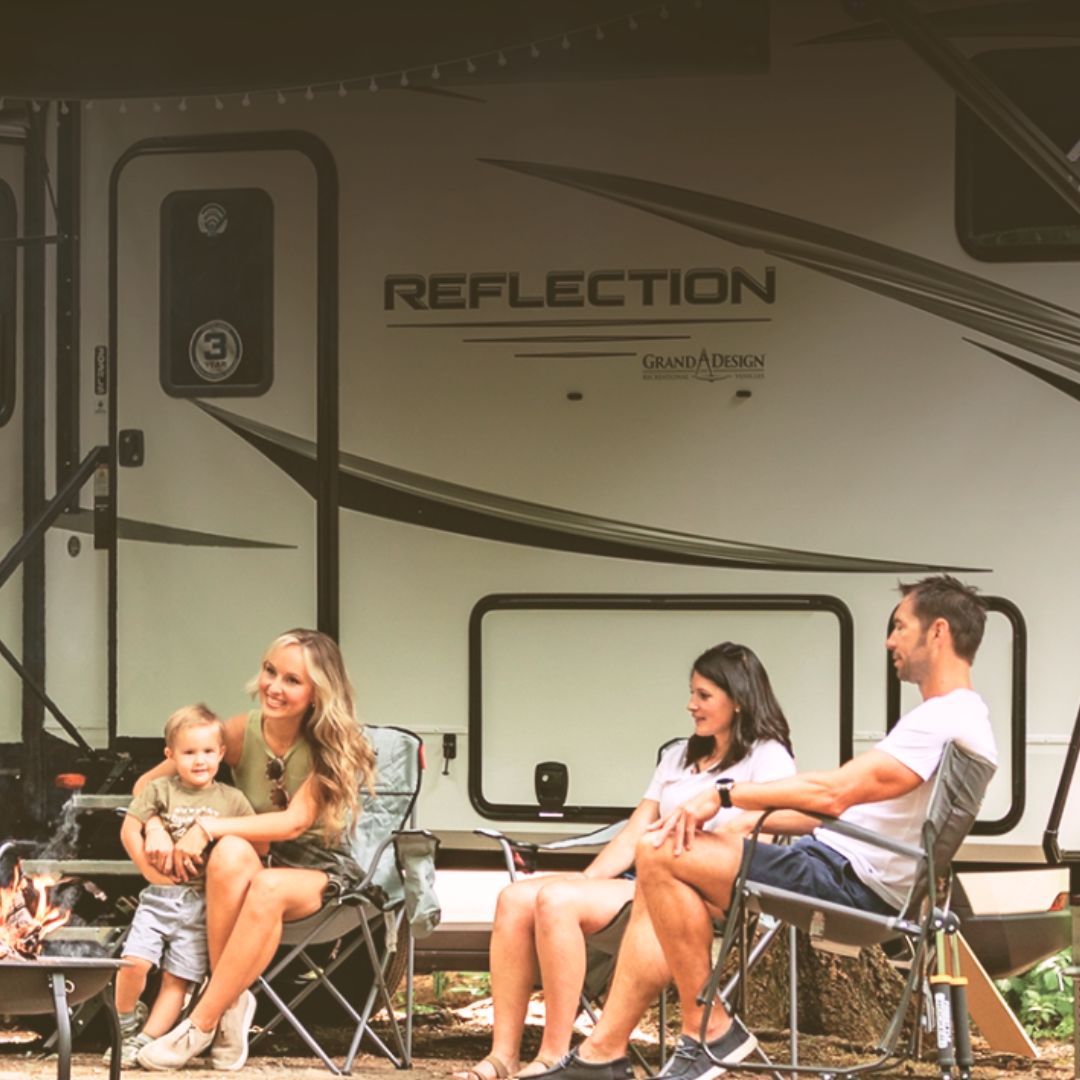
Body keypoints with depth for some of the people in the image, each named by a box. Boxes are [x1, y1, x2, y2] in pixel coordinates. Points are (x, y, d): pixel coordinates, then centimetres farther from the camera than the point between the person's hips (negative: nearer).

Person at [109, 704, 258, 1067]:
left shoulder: (232, 800, 5)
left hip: (201, 904, 1)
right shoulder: (160, 790, 3)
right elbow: (129, 829, -1)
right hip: (159, 896, -1)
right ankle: (128, 1023, 9)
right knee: (134, 962, -15)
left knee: (178, 979, -1)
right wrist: (148, 868, -6)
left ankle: (146, 1040, 6)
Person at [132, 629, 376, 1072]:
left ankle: (201, 1025, -30)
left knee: (268, 887, -39)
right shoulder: (241, 732, -6)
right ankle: (231, 1001, -30)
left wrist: (208, 827, -28)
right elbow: (149, 782, 0)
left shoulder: (331, 744, -11)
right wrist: (156, 828, -21)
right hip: (256, 865, 2)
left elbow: (295, 822, -23)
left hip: (320, 871, -2)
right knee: (230, 852, -36)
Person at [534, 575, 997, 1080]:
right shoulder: (949, 717, 20)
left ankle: (707, 1029, -10)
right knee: (665, 895, 11)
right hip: (843, 865, 11)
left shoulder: (949, 721, -15)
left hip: (851, 881, -11)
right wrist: (744, 817, 16)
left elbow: (833, 793, -24)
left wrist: (725, 793, -16)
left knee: (660, 853, -17)